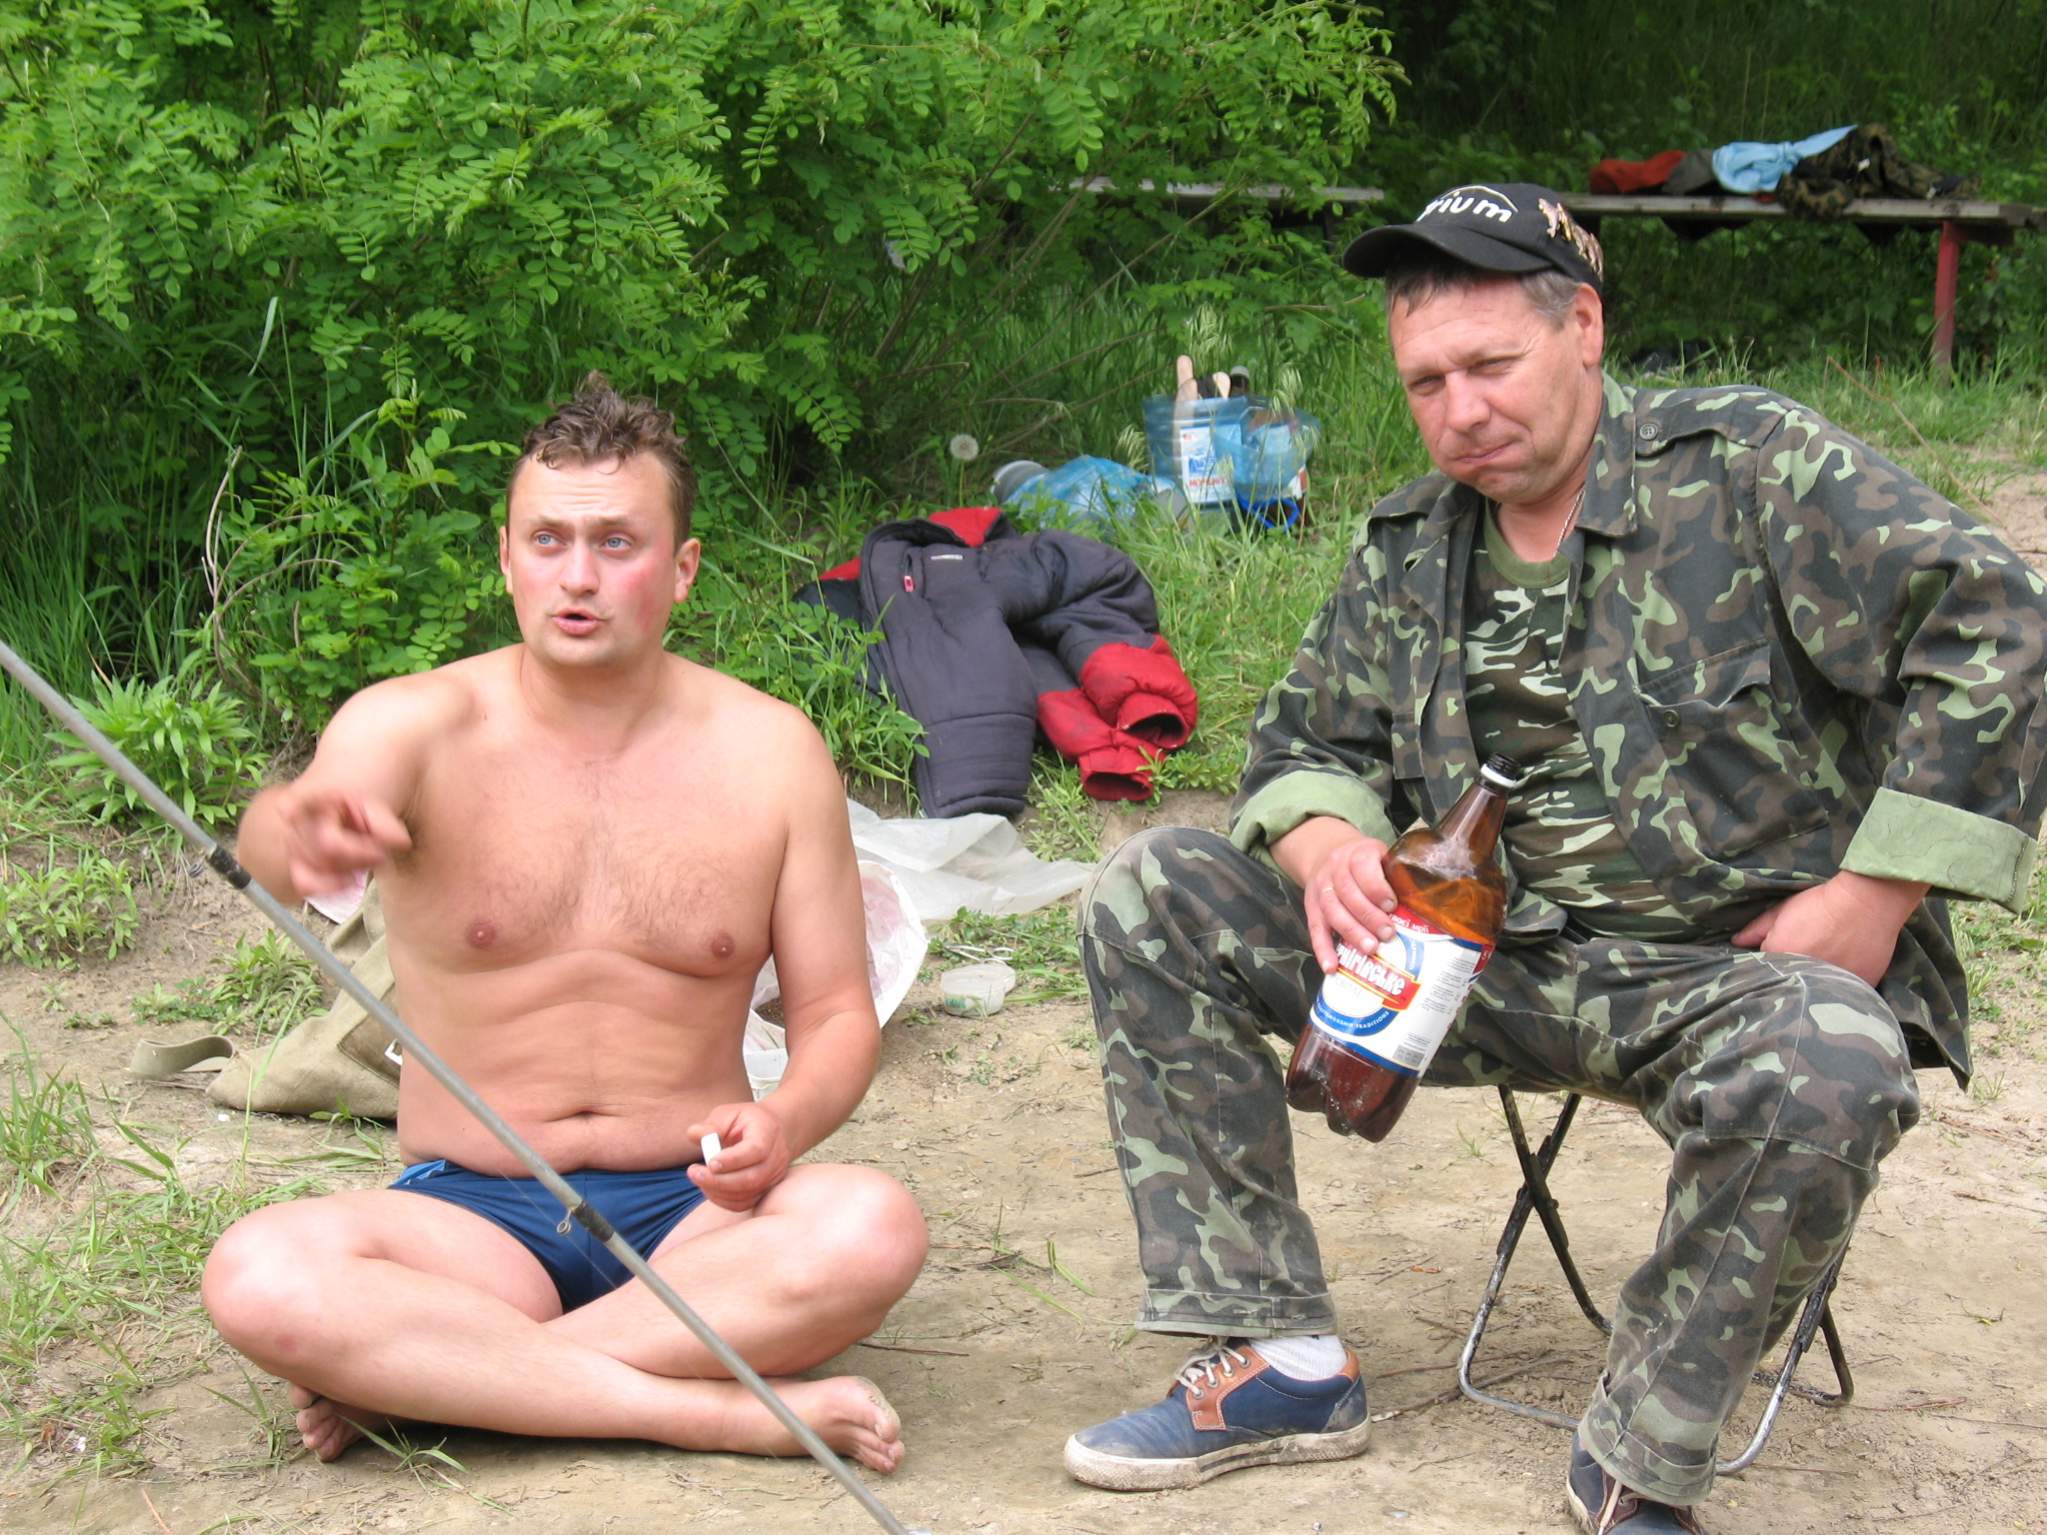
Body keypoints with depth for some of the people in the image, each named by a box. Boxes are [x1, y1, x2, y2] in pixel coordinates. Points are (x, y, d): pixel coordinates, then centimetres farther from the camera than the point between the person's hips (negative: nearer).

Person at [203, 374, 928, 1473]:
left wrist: (784, 1122, -18)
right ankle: (721, 1411, -28)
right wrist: (298, 837, -54)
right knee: (258, 1279, -31)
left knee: (872, 1228, -31)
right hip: (471, 1211, -1)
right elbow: (281, 825, -28)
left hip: (693, 1214, 1)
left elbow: (838, 1014, 6)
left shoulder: (769, 751, 1)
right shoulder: (417, 725, -4)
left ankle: (422, 1372, -22)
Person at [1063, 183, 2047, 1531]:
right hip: (1488, 950, 5)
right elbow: (1308, 743, 16)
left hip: (1737, 965, -5)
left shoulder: (1749, 463, -7)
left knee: (1828, 1069, -42)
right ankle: (1281, 1363, -5)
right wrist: (1329, 846, -10)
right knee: (1150, 899, -6)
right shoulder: (1409, 550, 11)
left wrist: (1877, 893, -16)